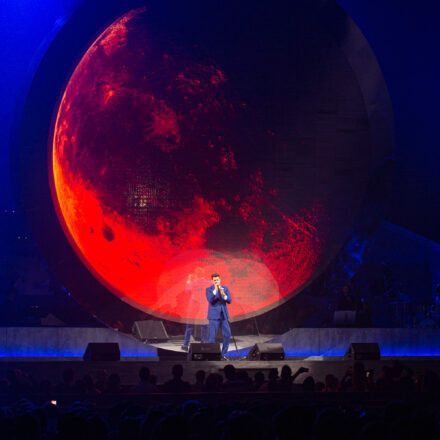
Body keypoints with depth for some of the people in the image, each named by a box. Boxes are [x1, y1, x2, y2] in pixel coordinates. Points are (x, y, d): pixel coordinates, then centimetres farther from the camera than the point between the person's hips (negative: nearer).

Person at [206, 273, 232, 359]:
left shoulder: (225, 288, 9)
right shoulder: (209, 289, -1)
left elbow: (229, 301, 0)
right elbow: (210, 300, -16)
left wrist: (223, 294, -18)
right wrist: (215, 290, -24)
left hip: (224, 315, 4)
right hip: (214, 316, -4)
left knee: (227, 334, 1)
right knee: (212, 336, -5)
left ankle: (223, 354, 12)